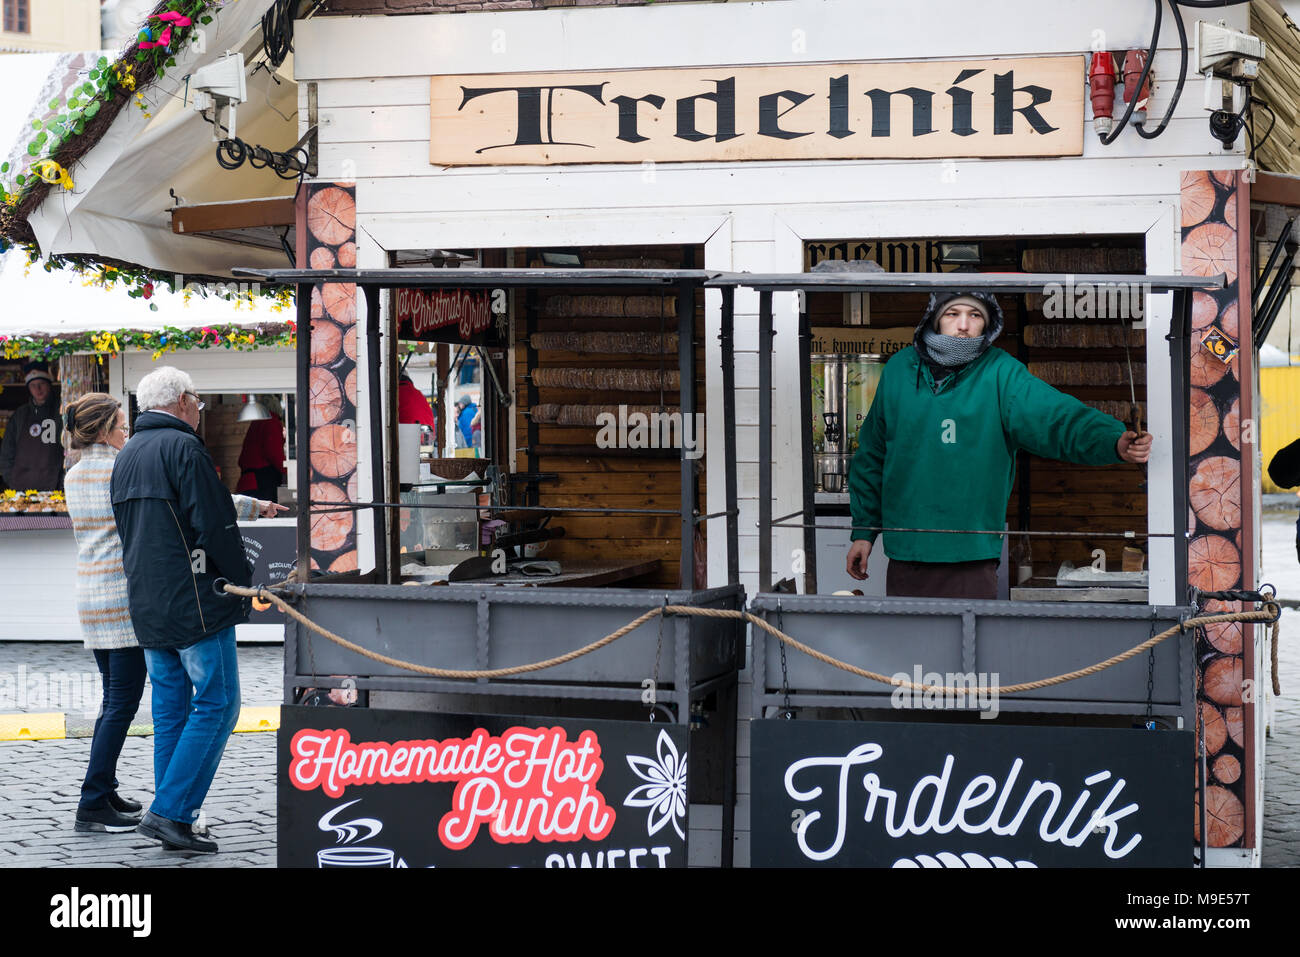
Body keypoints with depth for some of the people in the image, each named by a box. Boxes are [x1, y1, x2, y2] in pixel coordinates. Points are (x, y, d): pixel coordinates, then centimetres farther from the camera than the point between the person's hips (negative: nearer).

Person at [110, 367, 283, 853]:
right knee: (216, 705, -4)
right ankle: (170, 811, -11)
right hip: (194, 602, -9)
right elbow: (213, 523, -16)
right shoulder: (183, 447, -11)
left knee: (171, 708, 11)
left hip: (146, 606, 9)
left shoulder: (126, 456, 17)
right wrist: (244, 581, -4)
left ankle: (175, 825, 11)